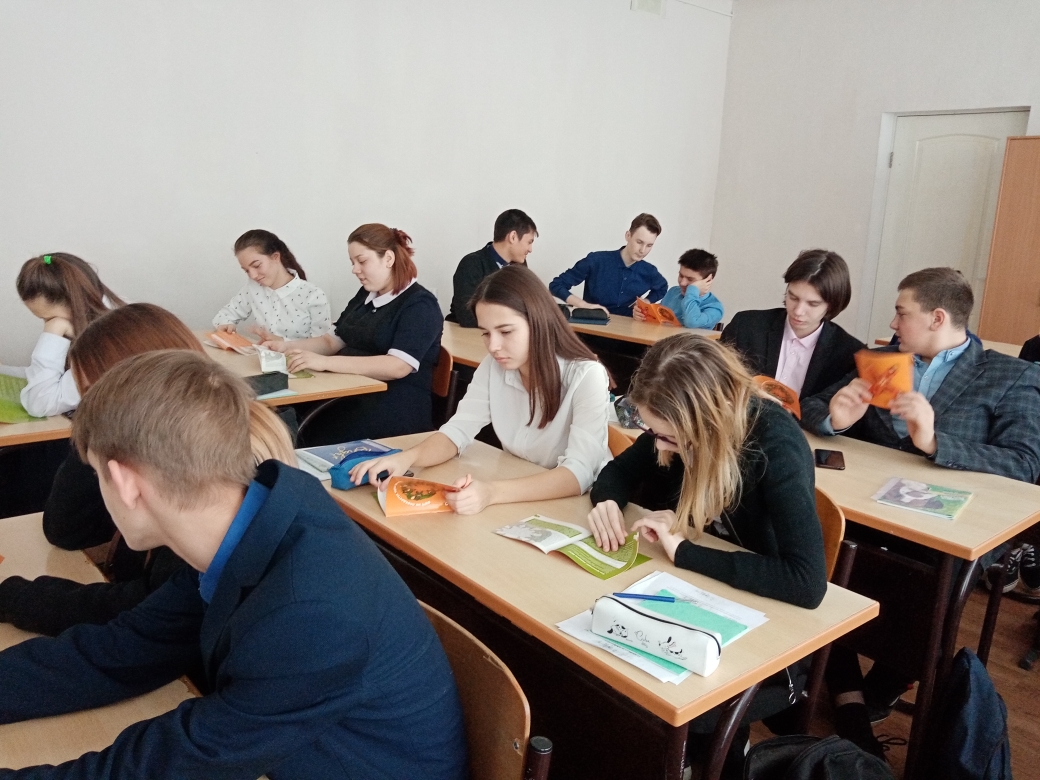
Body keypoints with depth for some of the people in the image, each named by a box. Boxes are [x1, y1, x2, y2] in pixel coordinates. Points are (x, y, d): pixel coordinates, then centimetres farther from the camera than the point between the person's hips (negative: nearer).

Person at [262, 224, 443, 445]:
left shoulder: (420, 305, -9)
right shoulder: (366, 295, 17)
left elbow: (397, 367, -22)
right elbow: (333, 341, 21)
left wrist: (325, 363, -26)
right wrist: (286, 347, 3)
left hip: (395, 409, -7)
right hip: (351, 394, 7)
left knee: (314, 445, -29)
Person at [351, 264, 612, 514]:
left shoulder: (586, 376, -20)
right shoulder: (492, 367, -4)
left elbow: (579, 474, -29)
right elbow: (458, 431, -4)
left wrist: (492, 493, -42)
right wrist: (406, 458, -24)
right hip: (518, 502, 5)